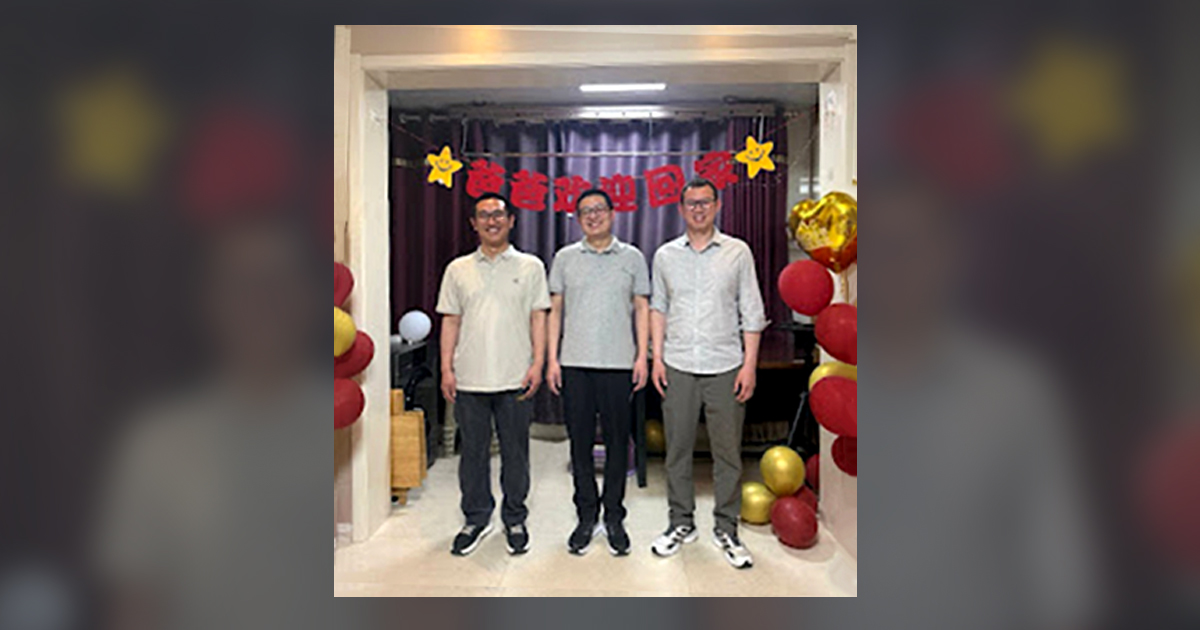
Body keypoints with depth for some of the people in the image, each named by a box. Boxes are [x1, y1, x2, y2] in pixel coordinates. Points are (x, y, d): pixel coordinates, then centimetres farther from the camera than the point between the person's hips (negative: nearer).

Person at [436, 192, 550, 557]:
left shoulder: (531, 267, 5)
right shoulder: (458, 269, 10)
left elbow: (538, 318, 3)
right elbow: (450, 321, 9)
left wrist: (537, 365, -6)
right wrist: (446, 369, 2)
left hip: (515, 379, -1)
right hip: (469, 379, 2)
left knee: (515, 452, 7)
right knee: (473, 452, 10)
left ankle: (515, 520, 25)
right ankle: (476, 519, 27)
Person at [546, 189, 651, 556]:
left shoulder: (632, 257, 6)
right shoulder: (565, 258, 8)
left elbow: (642, 308, 6)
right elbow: (555, 310, 8)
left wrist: (642, 356, -2)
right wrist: (552, 359, 1)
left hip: (619, 364, -1)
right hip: (575, 364, 1)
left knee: (617, 441, 5)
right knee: (580, 441, 6)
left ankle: (614, 518, 19)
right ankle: (587, 517, 21)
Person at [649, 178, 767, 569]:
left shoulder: (738, 252, 3)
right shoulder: (665, 255, 8)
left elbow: (752, 313, 2)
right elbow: (658, 308, 13)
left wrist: (749, 364, -4)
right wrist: (656, 357, 4)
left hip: (725, 367, -1)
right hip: (678, 367, 2)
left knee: (728, 452, 5)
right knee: (677, 448, 8)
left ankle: (726, 529, 21)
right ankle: (682, 523, 25)